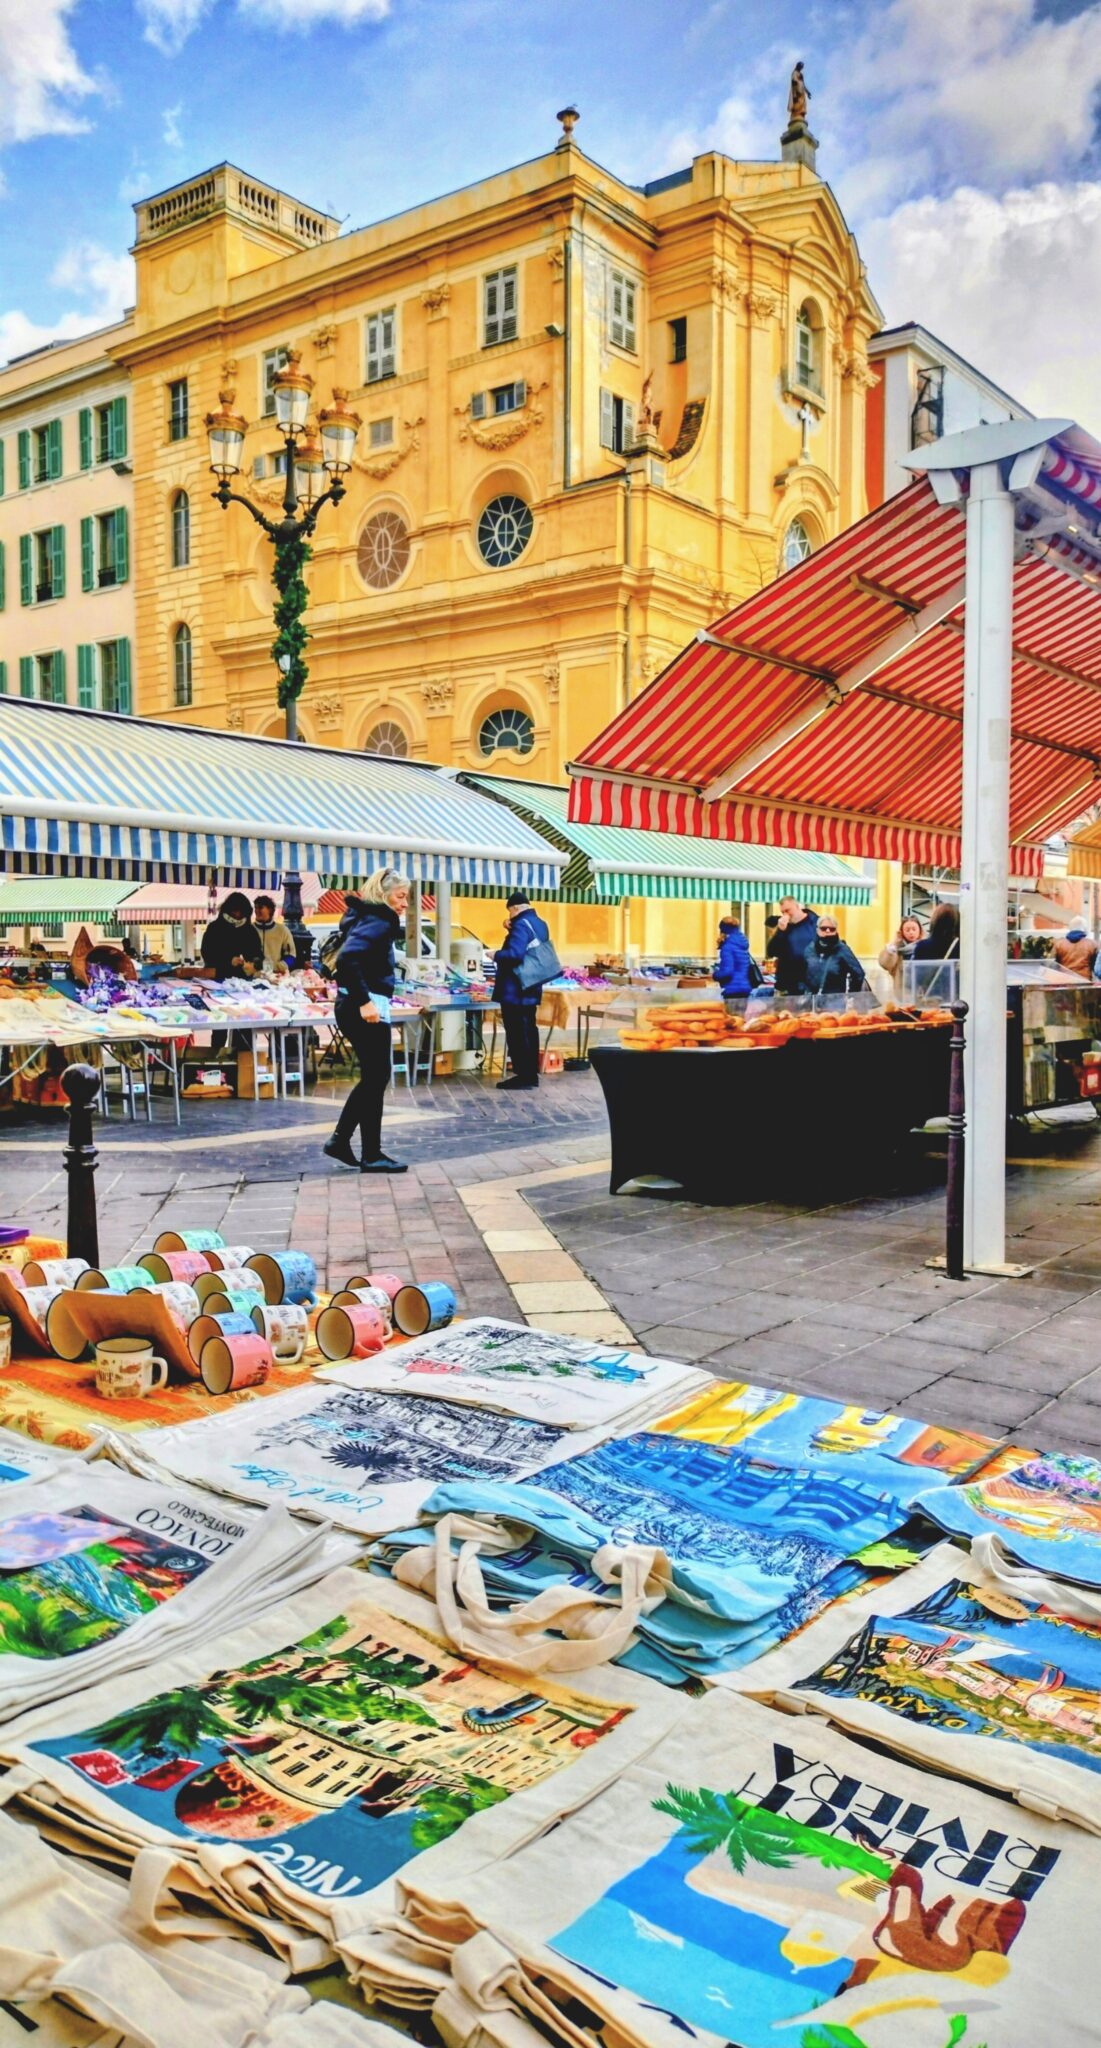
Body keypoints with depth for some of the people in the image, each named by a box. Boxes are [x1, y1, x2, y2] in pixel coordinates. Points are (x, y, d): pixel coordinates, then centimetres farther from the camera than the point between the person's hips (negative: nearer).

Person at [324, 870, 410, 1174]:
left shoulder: (371, 918, 14)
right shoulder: (378, 922, -14)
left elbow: (348, 957, 18)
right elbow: (347, 958, -29)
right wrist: (363, 1001, -27)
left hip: (353, 1008, 10)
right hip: (367, 1010, -10)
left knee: (373, 1077, 17)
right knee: (376, 1078, -2)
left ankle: (340, 1139, 20)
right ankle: (372, 1156, 5)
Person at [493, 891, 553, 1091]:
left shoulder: (522, 924, -17)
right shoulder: (539, 924, 13)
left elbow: (515, 954, -28)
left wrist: (496, 955, -11)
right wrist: (511, 930, 8)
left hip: (515, 990, -10)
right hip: (531, 988, 10)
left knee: (516, 1033, -6)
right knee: (529, 1030, 12)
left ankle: (522, 1075, -6)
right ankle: (531, 1075, 15)